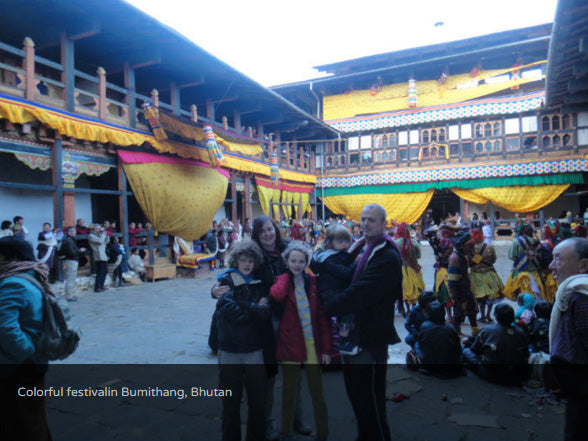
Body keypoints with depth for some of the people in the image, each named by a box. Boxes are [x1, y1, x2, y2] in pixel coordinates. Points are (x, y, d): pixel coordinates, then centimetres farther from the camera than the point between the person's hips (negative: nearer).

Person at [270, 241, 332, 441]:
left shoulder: (313, 282, 2)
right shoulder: (283, 281, -1)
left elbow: (323, 318, 2)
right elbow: (276, 295, -27)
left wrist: (326, 348, -2)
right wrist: (287, 275, -12)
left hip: (313, 345, 1)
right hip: (290, 344, -1)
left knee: (317, 392, 9)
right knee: (289, 391, 11)